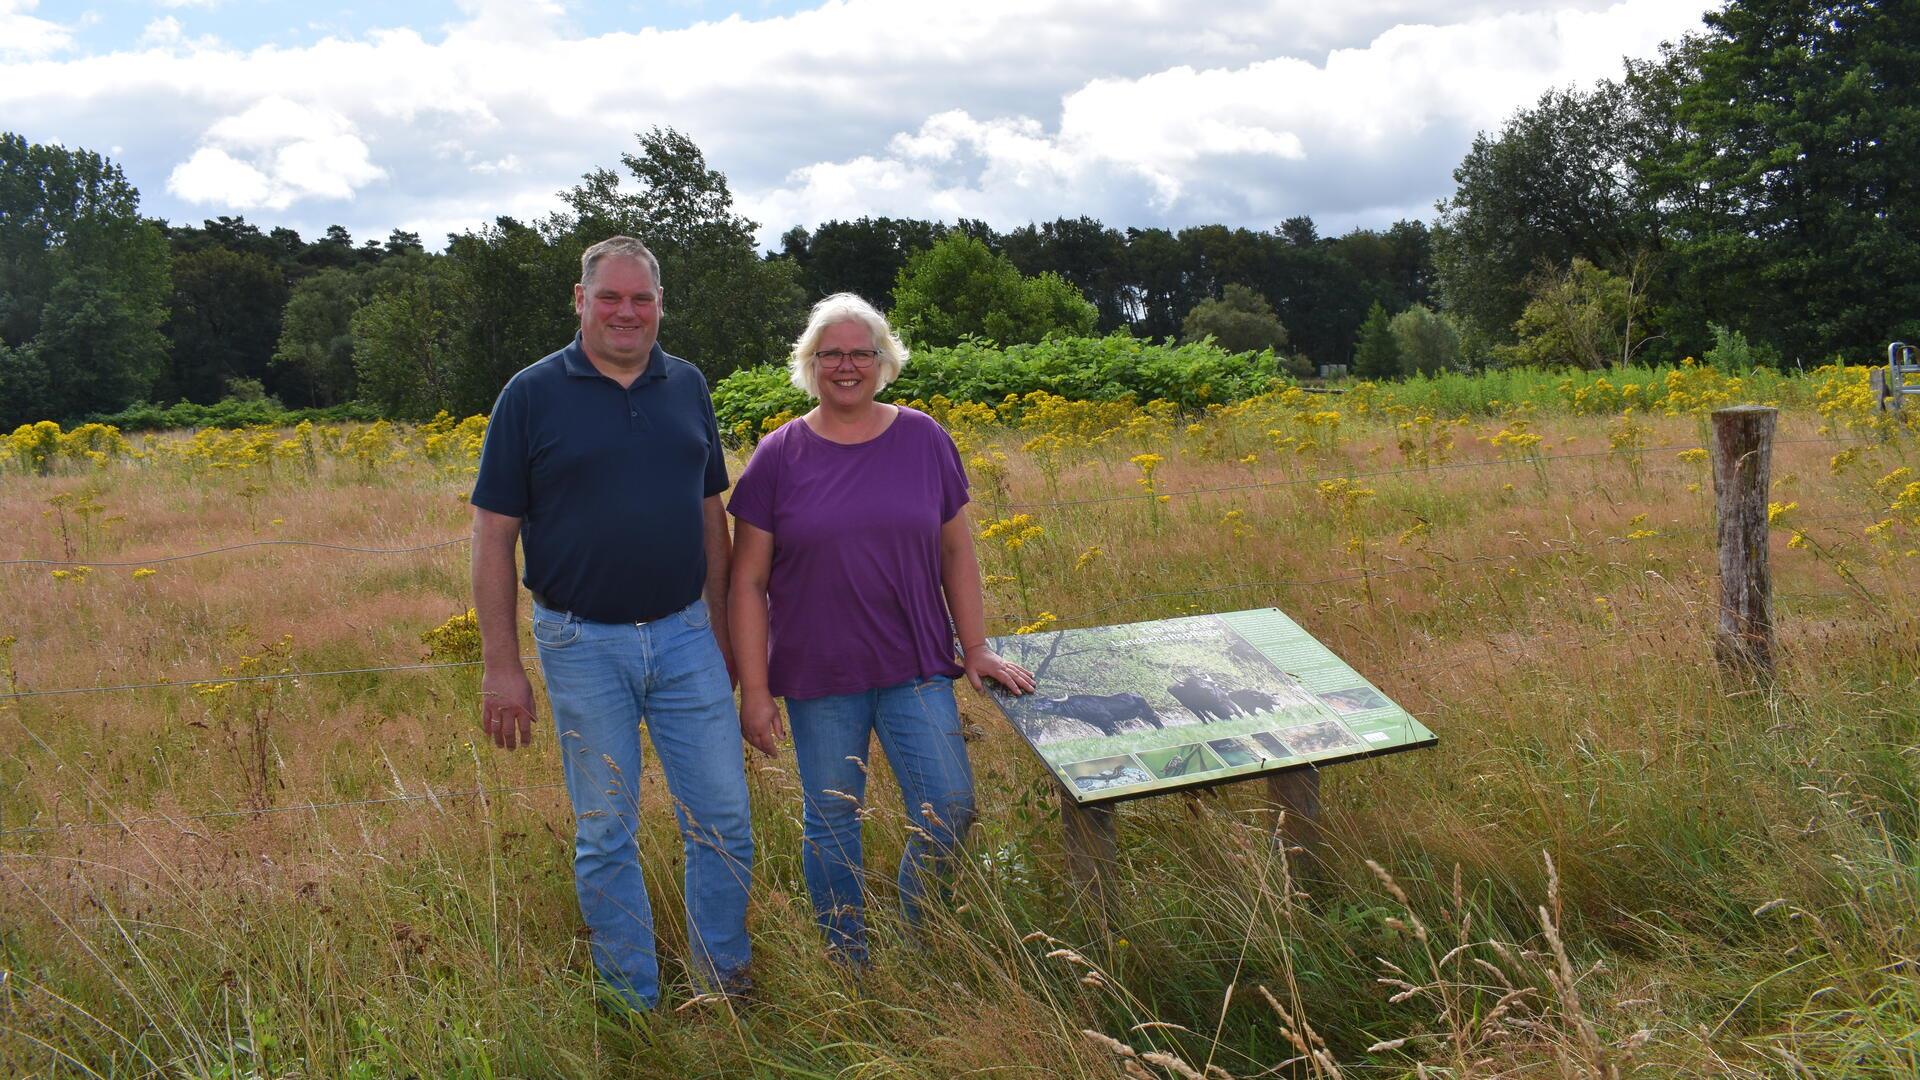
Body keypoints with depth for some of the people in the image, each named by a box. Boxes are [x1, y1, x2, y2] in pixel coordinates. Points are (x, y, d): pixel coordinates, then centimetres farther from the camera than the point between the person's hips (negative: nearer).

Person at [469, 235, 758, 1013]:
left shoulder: (687, 386, 6)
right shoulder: (532, 394, -4)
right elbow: (494, 534, -4)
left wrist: (722, 628, 11)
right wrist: (502, 666, -7)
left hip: (686, 635, 3)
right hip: (584, 645, -2)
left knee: (723, 822, 5)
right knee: (605, 835, 8)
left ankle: (726, 982, 25)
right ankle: (635, 1005, 23)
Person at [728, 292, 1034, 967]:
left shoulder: (924, 440, 3)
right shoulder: (779, 456, -2)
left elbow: (956, 553, 10)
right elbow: (747, 584, -1)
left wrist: (976, 647, 4)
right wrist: (754, 691, -4)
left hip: (915, 668, 1)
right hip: (817, 676, -1)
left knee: (949, 809, -4)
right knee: (831, 821, 9)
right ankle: (847, 964, 29)